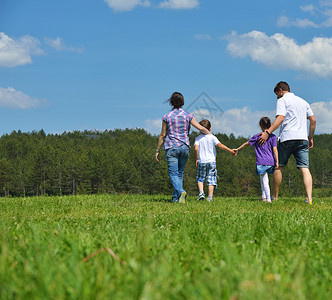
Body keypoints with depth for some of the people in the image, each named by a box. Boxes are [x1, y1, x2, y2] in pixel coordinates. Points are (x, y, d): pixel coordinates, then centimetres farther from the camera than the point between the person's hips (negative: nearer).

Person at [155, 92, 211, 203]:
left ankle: (181, 192, -29)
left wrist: (157, 150, 10)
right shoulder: (187, 116, 2)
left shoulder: (167, 117, -1)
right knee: (180, 173, 15)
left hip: (171, 148, -3)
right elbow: (201, 128, -1)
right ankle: (175, 197, 16)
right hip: (185, 147, 3)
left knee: (173, 174, -5)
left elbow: (162, 135, 2)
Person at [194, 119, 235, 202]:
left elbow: (196, 148, -9)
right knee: (211, 179, 3)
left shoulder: (198, 138, 3)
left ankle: (201, 192, -4)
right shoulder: (212, 137, 0)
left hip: (201, 161, 1)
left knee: (200, 178, 14)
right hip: (211, 161, 0)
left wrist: (197, 159, 0)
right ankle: (210, 196, -3)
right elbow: (219, 145, -10)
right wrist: (230, 150, -6)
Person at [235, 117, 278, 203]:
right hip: (271, 162, 2)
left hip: (261, 162, -2)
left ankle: (268, 199, -9)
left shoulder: (257, 136, 2)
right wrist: (277, 162, -3)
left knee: (264, 181, -2)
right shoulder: (273, 137, 3)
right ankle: (264, 196, 22)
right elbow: (275, 149, -3)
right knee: (264, 180, 19)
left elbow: (247, 143, 12)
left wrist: (238, 149, 26)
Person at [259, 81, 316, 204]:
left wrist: (268, 132, -19)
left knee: (278, 167, 8)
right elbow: (313, 120, 18)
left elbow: (280, 118, -13)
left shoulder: (282, 100, 3)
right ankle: (309, 198, -19)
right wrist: (310, 138, 24)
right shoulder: (303, 101, 22)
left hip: (287, 138, -5)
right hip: (302, 138, 5)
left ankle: (275, 197, 13)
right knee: (305, 168, -5)